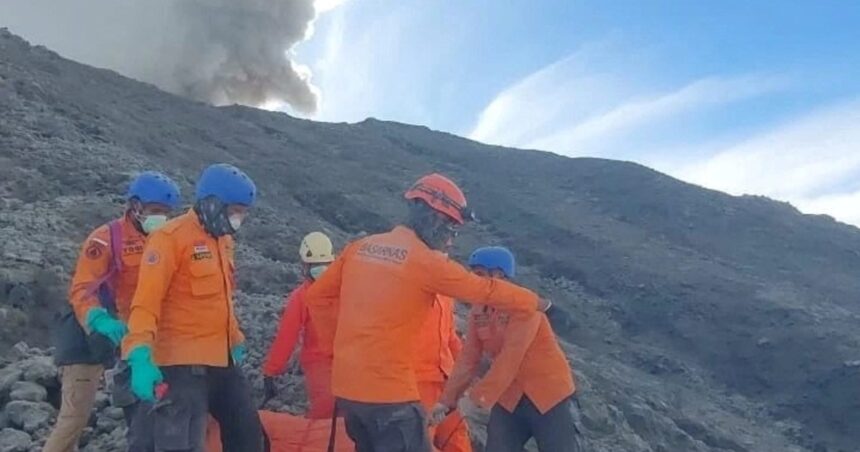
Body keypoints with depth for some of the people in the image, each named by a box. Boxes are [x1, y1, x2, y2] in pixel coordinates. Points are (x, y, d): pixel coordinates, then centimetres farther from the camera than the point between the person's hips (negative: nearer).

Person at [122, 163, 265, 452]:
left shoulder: (223, 240, 14)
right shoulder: (171, 238, -12)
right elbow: (146, 303, -19)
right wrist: (140, 355, -29)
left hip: (222, 360, 9)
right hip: (182, 363, -9)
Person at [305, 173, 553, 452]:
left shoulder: (359, 247, 8)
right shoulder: (427, 261, -10)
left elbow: (317, 297, 12)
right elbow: (487, 290, -1)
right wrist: (537, 303, 13)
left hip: (346, 387, 8)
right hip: (389, 392, -7)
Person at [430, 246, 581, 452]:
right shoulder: (478, 313, 1)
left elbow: (510, 358, -25)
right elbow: (468, 360, -1)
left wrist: (478, 397, -25)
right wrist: (447, 400, -9)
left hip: (550, 394, -6)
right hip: (509, 398, 6)